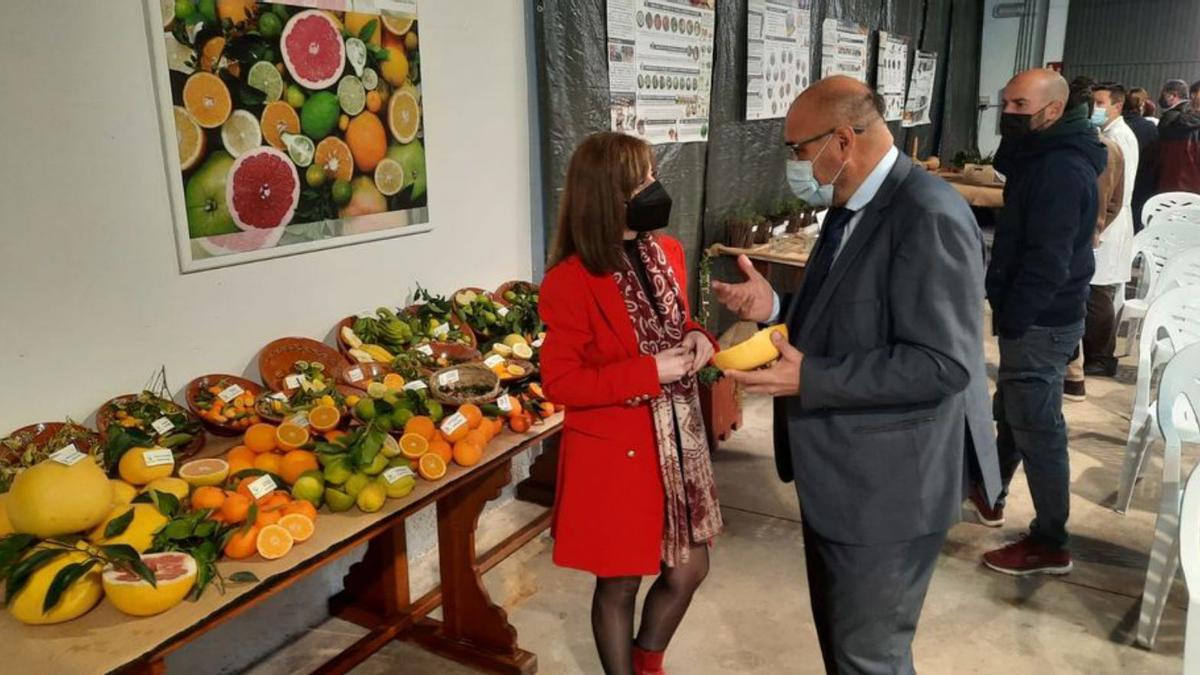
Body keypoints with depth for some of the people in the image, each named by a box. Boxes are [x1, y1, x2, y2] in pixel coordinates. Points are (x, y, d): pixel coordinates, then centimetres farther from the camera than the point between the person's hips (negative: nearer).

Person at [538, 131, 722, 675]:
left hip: (677, 441, 7)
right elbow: (560, 382, -18)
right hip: (614, 452, -7)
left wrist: (698, 338, -6)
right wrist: (649, 373, -23)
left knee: (688, 569, 18)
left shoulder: (668, 252, 1)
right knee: (618, 584, 12)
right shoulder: (569, 282, -20)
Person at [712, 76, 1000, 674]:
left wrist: (808, 379, -27)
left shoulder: (929, 217, -23)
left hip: (888, 483, -9)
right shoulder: (852, 209, 8)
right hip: (840, 473, 9)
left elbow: (943, 364, -27)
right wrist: (775, 307, 0)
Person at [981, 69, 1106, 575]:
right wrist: (1007, 309, 17)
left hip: (1040, 320, -11)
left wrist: (1010, 318, -20)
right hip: (1035, 313, 11)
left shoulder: (1061, 170, -22)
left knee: (1037, 426, -2)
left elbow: (1047, 262, -26)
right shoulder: (1044, 157, 12)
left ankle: (1050, 545, 9)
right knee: (1012, 410, 23)